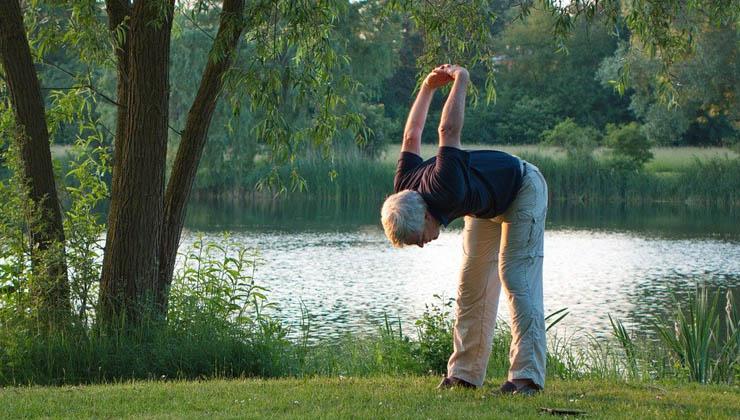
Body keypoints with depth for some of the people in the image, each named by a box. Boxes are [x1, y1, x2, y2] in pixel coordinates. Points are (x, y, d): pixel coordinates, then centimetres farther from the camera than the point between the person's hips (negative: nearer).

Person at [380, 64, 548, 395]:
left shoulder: (445, 191, -42)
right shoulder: (404, 190, -19)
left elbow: (449, 131, -39)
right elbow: (411, 137, -3)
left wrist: (460, 80, -24)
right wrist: (428, 87, 2)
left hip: (522, 189, -8)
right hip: (486, 204, 8)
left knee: (516, 278, -18)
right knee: (472, 284, 3)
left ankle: (527, 375, -23)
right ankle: (465, 373, 5)